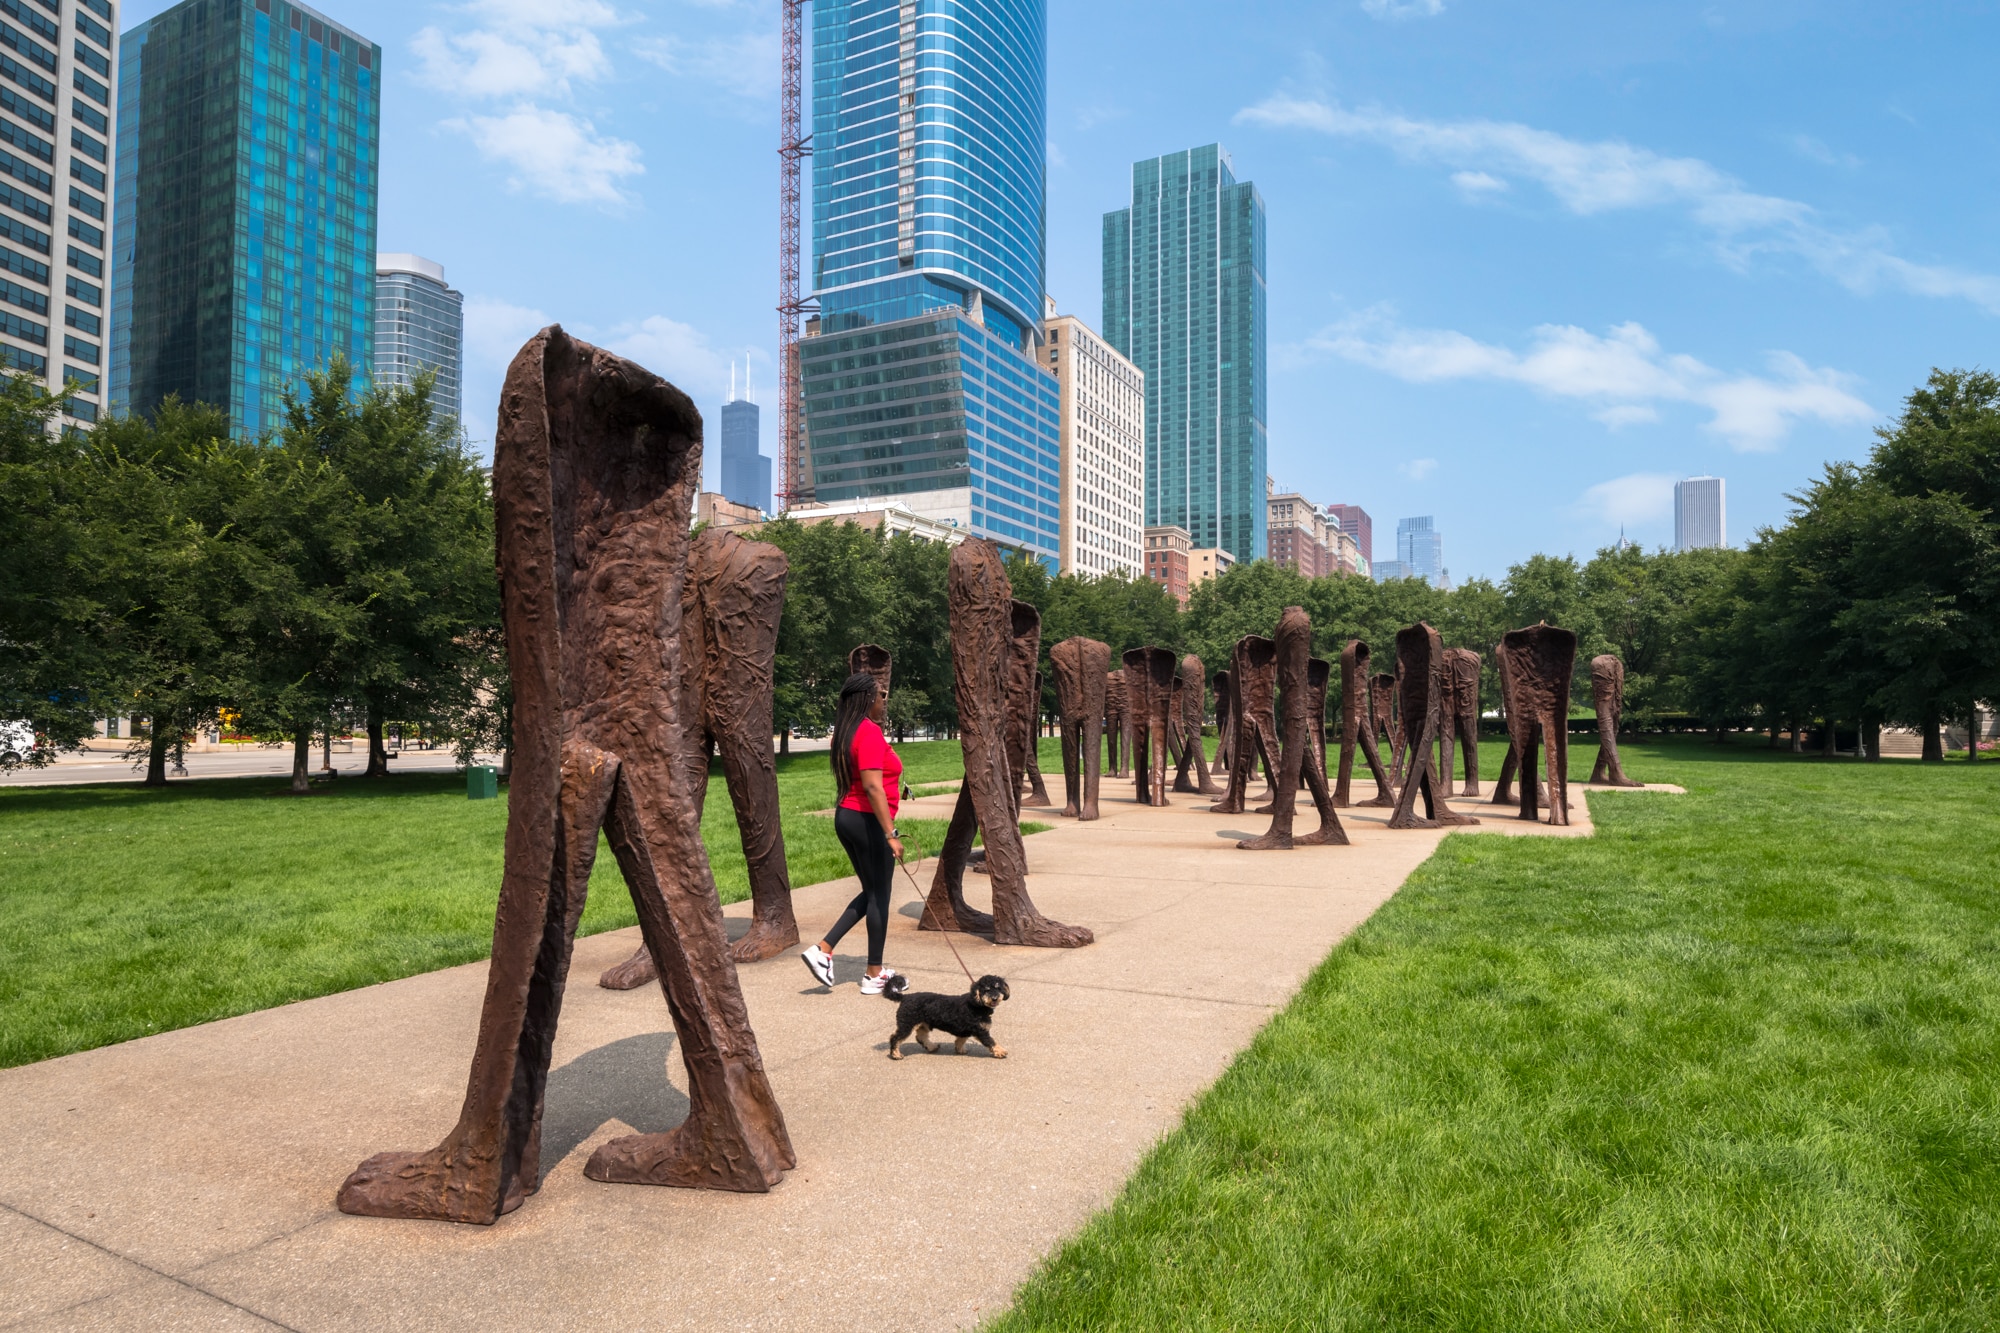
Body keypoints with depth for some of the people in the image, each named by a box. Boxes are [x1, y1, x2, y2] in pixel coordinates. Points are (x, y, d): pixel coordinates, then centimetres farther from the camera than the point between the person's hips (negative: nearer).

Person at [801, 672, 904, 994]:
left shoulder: (847, 732, 12)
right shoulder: (870, 732, -17)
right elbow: (873, 787, -24)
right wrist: (890, 834, -24)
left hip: (847, 816, 9)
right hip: (869, 821, -9)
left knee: (871, 892, 18)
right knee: (879, 896, 3)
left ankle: (823, 949, 12)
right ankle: (874, 975, 12)